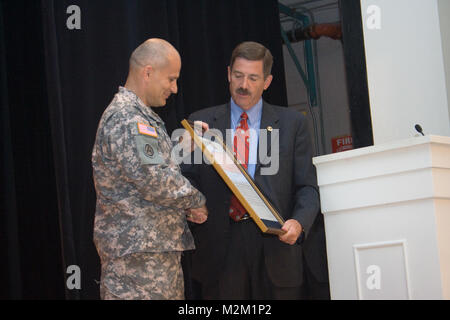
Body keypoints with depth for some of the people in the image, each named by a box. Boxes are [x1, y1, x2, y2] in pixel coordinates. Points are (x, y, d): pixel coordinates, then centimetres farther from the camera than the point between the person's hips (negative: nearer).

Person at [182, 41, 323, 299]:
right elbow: (189, 179, 10)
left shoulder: (292, 123, 7)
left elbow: (307, 187, 4)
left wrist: (299, 222, -15)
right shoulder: (201, 123, 10)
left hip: (274, 245, 0)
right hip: (219, 248, 1)